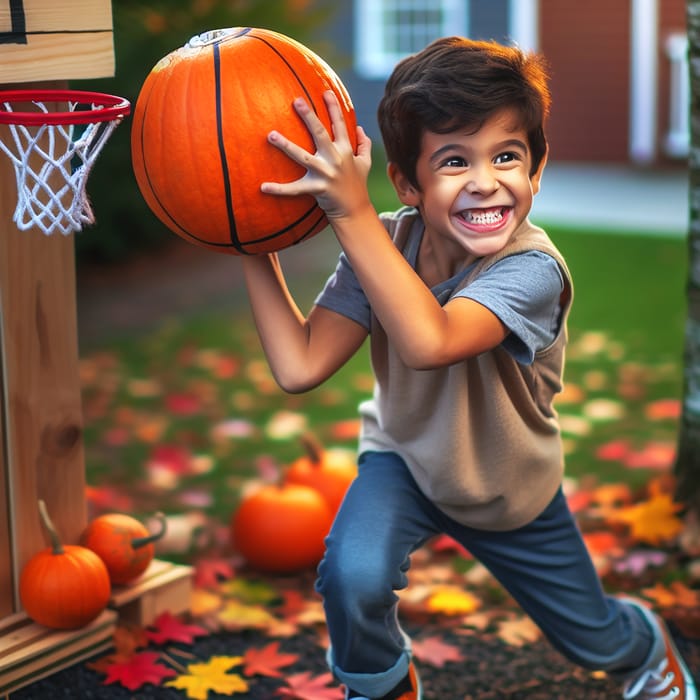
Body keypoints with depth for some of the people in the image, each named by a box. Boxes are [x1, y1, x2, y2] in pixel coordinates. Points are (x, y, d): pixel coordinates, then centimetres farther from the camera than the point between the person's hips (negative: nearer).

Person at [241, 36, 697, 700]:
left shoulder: (533, 269, -37)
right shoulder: (383, 247, -24)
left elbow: (429, 342, -55)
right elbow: (298, 367, -28)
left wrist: (350, 210, -58)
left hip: (513, 489, -1)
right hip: (404, 456, 1)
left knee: (595, 640, 17)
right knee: (352, 576, -30)